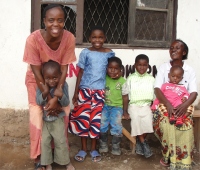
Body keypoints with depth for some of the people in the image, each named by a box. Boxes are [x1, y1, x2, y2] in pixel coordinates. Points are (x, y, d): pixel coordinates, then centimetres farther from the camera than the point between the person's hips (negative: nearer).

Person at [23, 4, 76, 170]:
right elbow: (37, 72, -26)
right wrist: (49, 98, -24)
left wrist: (56, 97, -27)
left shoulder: (69, 38, -27)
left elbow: (64, 68, -21)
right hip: (36, 80, -2)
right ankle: (39, 156, 15)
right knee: (37, 116, -5)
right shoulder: (33, 39, -34)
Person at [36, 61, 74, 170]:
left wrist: (61, 95, -36)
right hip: (43, 119, 1)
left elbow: (66, 103, -15)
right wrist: (45, 93, -35)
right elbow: (38, 102, -17)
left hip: (58, 119, -1)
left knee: (61, 141, 8)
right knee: (44, 142, 7)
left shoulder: (63, 85, -16)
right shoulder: (41, 86, -13)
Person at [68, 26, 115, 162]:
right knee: (83, 119, 4)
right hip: (85, 90, 0)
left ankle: (94, 149, 22)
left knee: (97, 120, 6)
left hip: (101, 91, 1)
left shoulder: (110, 54, 2)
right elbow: (80, 73, 2)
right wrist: (76, 92, 0)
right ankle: (83, 148, 20)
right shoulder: (85, 53, -2)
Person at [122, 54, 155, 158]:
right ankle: (143, 142, -13)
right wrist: (125, 110, -1)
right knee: (136, 118, -26)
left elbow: (154, 95, 10)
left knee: (147, 119, -23)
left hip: (146, 105, 1)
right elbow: (125, 95, 4)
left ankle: (139, 141, -4)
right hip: (134, 104, -1)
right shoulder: (130, 78, 4)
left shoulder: (151, 79, 7)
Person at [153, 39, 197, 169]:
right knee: (166, 124, -31)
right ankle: (168, 155, -10)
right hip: (165, 104, 0)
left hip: (182, 106, 1)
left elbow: (194, 93, -6)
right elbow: (157, 89, -10)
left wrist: (185, 105, -28)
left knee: (186, 125, -29)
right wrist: (168, 104, -28)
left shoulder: (190, 70, 3)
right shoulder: (163, 67, 1)